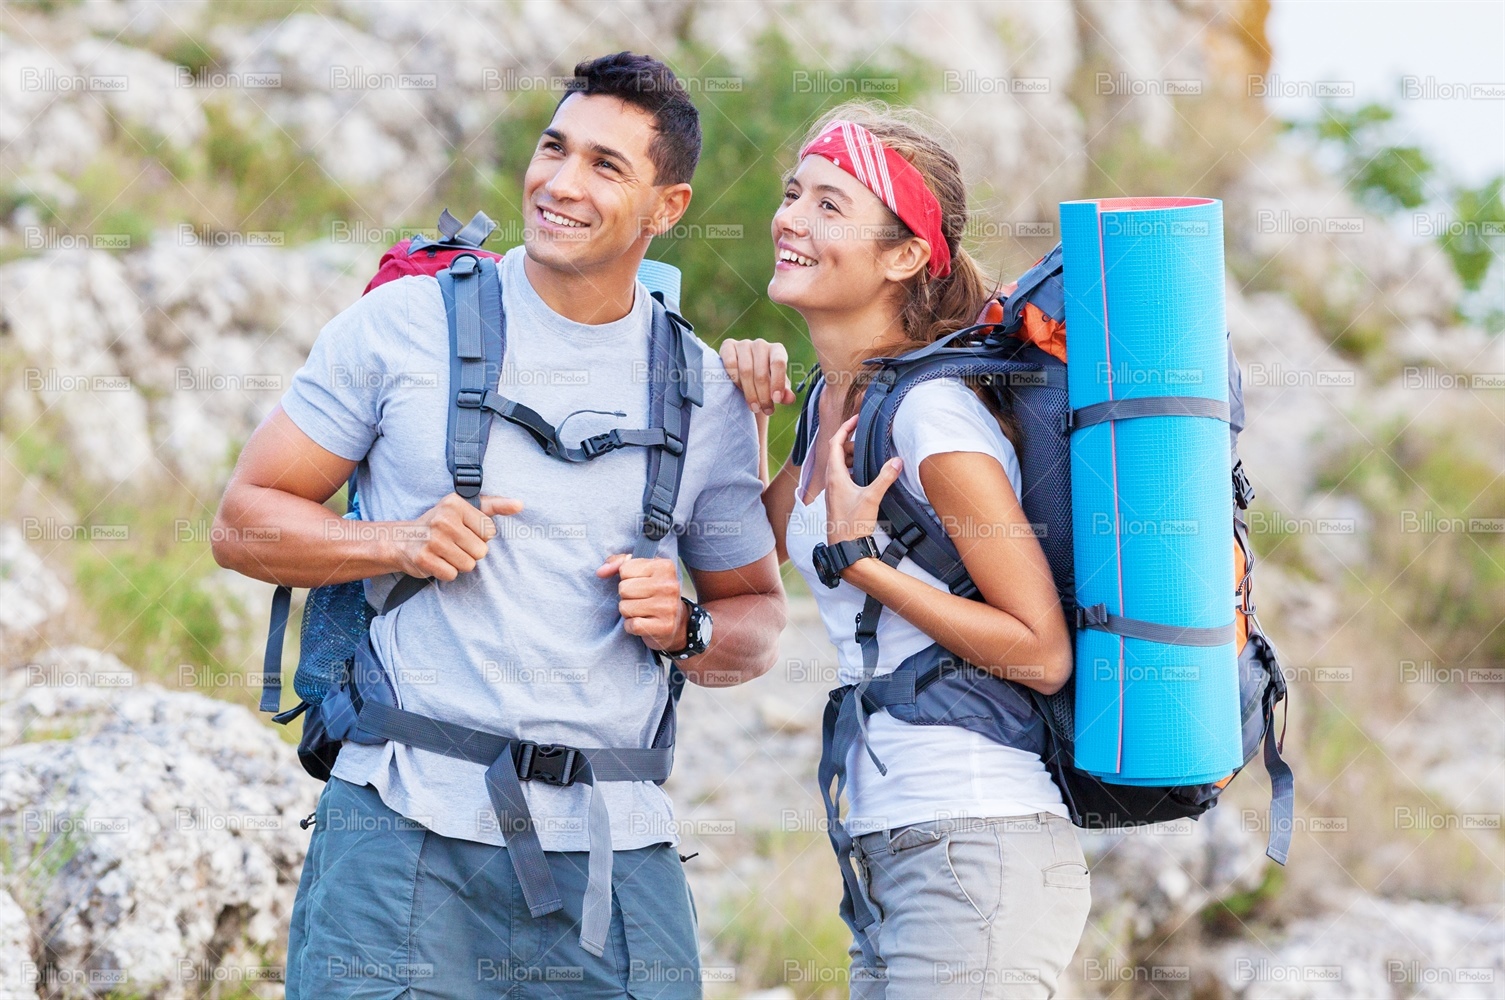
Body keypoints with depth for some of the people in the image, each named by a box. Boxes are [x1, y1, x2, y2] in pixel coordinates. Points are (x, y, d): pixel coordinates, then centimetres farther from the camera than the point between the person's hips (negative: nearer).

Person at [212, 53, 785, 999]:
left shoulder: (705, 393, 11)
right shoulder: (405, 324, 3)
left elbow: (757, 617, 20)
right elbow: (244, 521, 6)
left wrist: (686, 628, -3)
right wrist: (401, 543, -11)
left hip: (612, 847, 2)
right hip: (408, 828, -2)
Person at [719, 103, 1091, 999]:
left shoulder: (934, 413, -14)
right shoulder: (834, 398, 12)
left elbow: (1044, 654, -14)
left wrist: (862, 561, -16)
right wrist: (746, 415, 15)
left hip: (978, 852, -9)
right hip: (890, 850, 9)